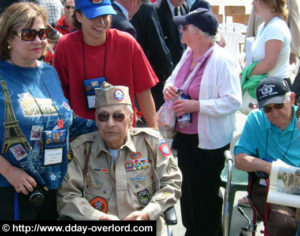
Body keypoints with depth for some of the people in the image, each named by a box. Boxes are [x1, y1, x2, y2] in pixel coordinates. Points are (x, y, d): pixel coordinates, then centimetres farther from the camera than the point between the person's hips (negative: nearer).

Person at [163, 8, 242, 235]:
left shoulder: (222, 61, -20)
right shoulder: (188, 54, 5)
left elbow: (233, 101, -25)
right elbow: (174, 79, 20)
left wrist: (196, 106, -27)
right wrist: (169, 87, -4)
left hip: (208, 142, -8)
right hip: (184, 135, 8)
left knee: (205, 194, 7)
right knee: (188, 188, 22)